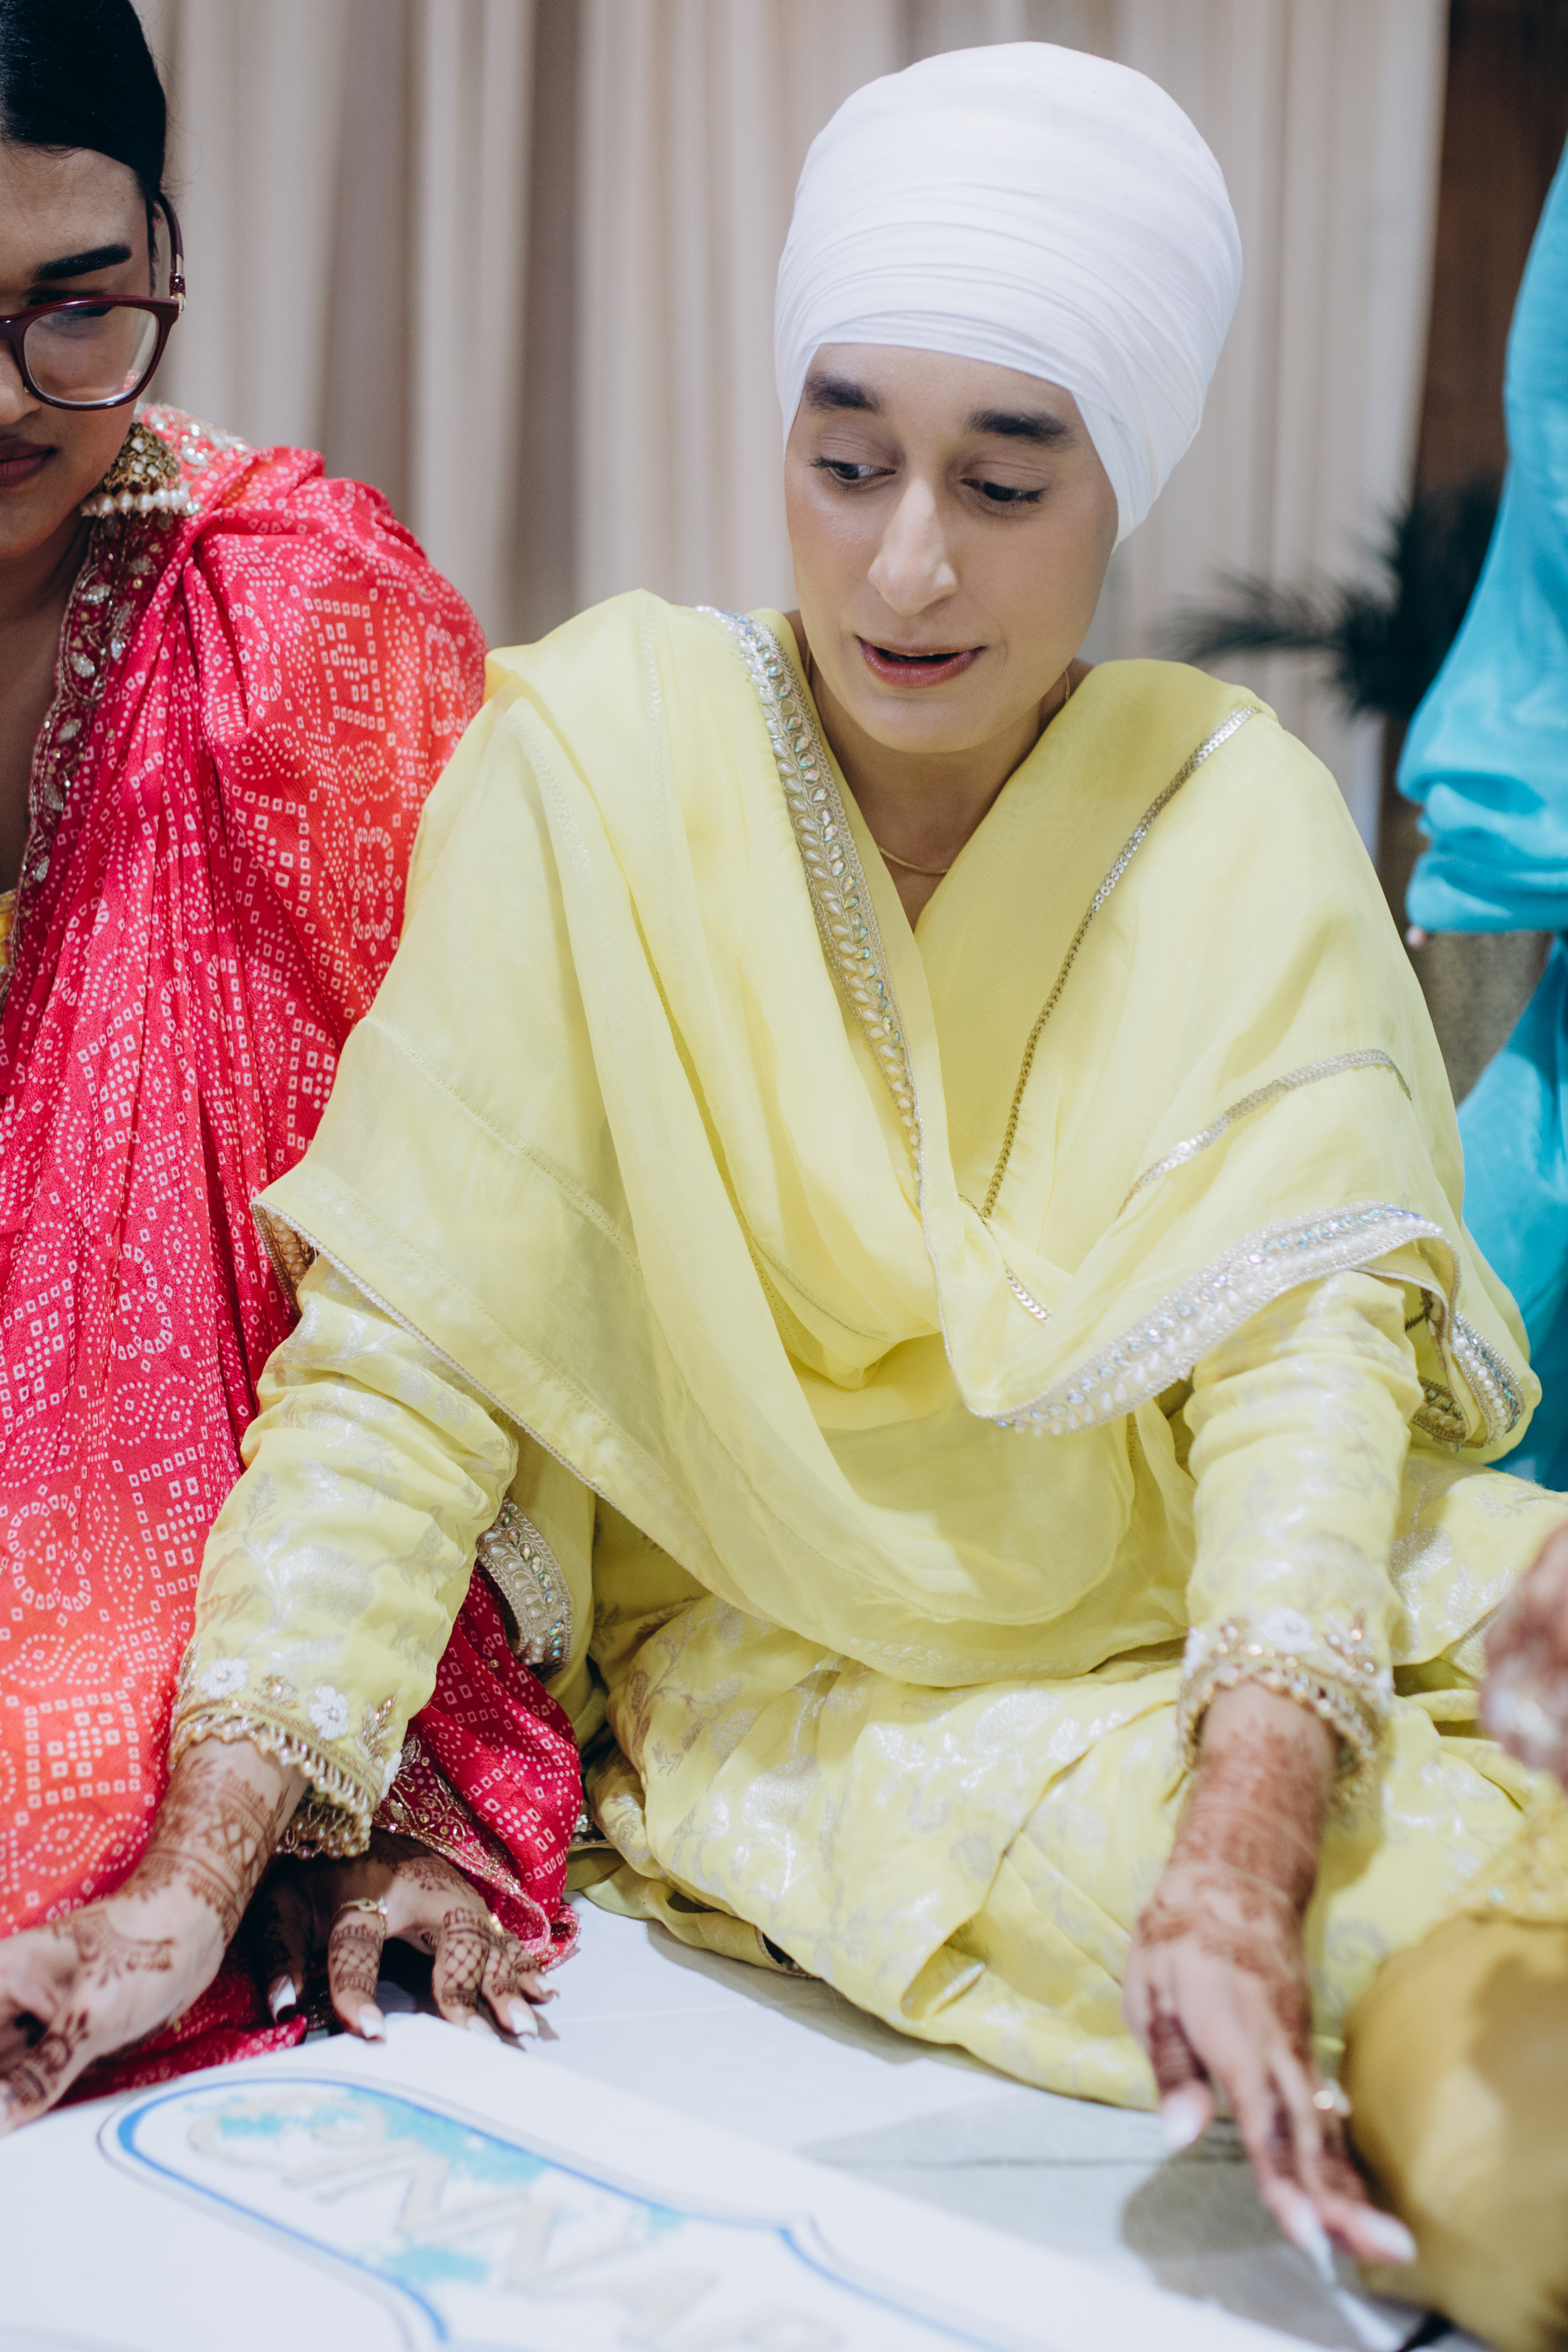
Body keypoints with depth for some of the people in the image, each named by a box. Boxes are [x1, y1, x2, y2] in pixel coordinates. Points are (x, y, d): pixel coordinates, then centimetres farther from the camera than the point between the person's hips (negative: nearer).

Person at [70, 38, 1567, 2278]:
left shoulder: (1239, 819, -4)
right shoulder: (600, 763, -10)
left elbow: (1310, 1330, -16)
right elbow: (401, 1356, -13)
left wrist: (1239, 1861, -32)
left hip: (1204, 1659, 3)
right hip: (773, 1691, -3)